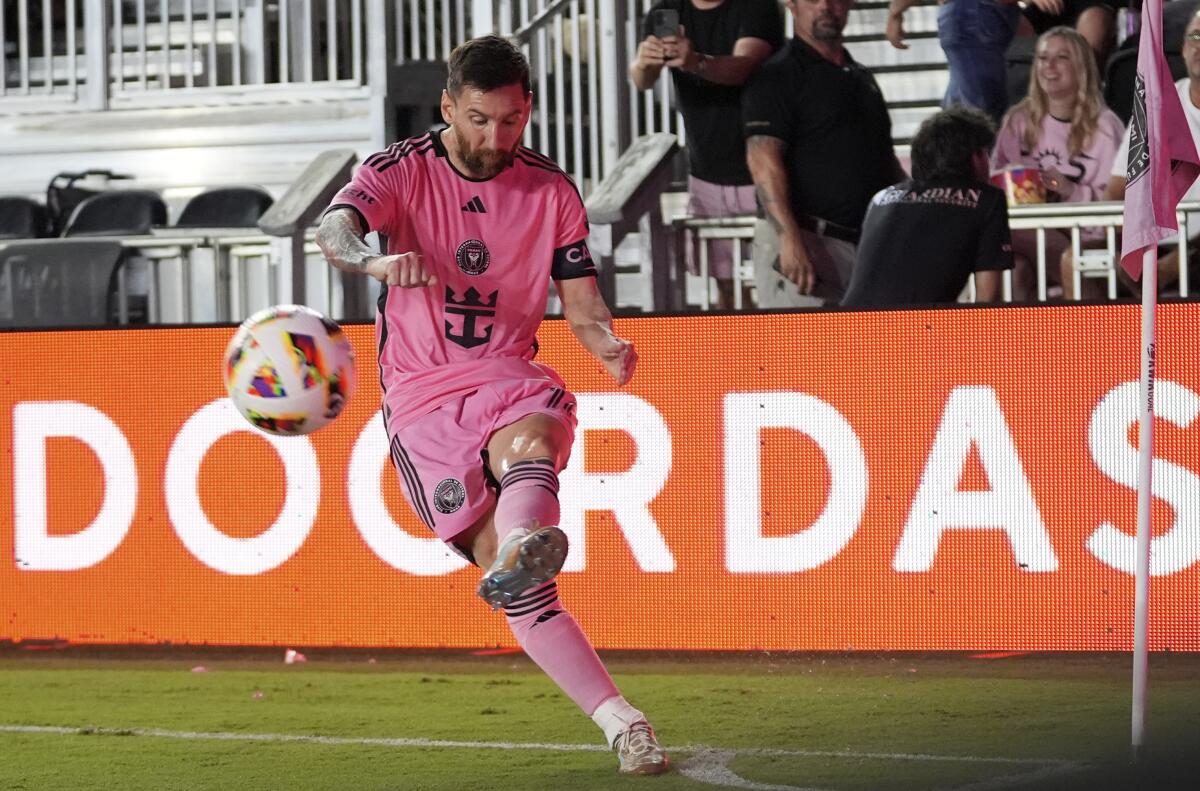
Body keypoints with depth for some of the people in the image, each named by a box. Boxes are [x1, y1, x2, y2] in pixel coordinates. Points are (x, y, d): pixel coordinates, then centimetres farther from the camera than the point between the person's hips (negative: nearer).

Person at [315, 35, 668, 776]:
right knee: (519, 586, -15)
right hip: (420, 394, -2)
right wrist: (380, 260, -46)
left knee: (530, 440, -38)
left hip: (508, 374, 2)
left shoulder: (551, 190, 8)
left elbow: (583, 304, 9)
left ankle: (522, 548, -69)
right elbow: (334, 229, -22)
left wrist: (608, 343, -15)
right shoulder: (400, 171, -2)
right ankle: (621, 721, -17)